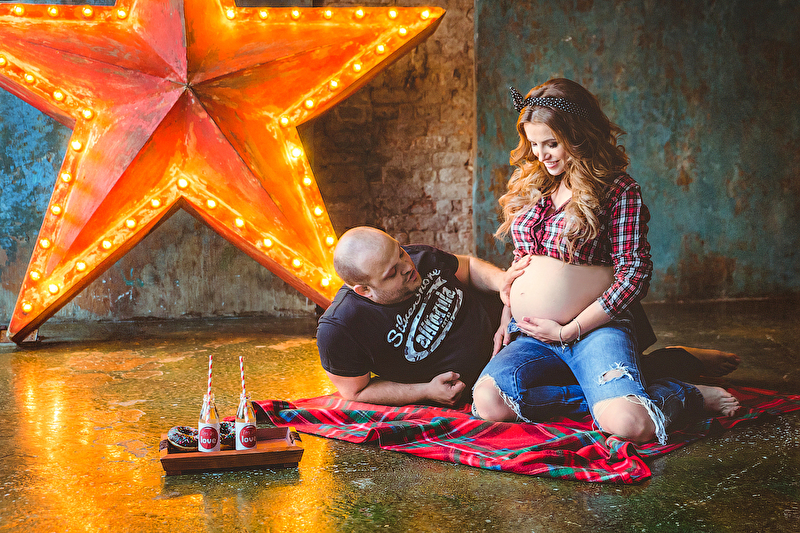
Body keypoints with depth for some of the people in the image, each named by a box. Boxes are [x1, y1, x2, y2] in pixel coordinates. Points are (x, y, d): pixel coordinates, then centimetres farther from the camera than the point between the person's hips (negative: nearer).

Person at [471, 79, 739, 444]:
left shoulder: (618, 190, -3)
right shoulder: (529, 186, 15)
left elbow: (635, 273, -8)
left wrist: (569, 331, -10)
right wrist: (507, 317, 14)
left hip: (595, 329, -5)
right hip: (533, 337, 5)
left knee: (627, 423, -31)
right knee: (488, 403, -25)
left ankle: (688, 396, 1)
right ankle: (595, 394, -8)